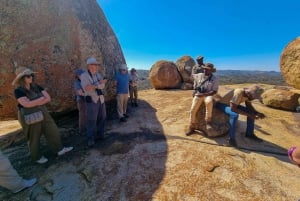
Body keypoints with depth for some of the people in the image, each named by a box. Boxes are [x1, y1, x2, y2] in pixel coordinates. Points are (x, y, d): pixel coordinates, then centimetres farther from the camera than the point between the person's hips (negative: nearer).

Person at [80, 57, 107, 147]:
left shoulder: (98, 74, 10)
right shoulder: (84, 75, -9)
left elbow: (103, 86, -1)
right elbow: (87, 88, -23)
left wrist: (94, 85, -18)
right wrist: (99, 84, -12)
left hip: (101, 99, 7)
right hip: (92, 100, -6)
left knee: (102, 118, 11)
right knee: (92, 120, -3)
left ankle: (100, 135, 27)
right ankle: (91, 139, 9)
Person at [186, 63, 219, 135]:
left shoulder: (215, 79, -2)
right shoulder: (199, 75, 7)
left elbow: (214, 91, -8)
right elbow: (192, 75, 28)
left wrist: (204, 94, -22)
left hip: (208, 95, -2)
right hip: (198, 95, 3)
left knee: (209, 102, -40)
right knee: (193, 110, -16)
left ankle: (208, 121, -24)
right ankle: (192, 127, 2)